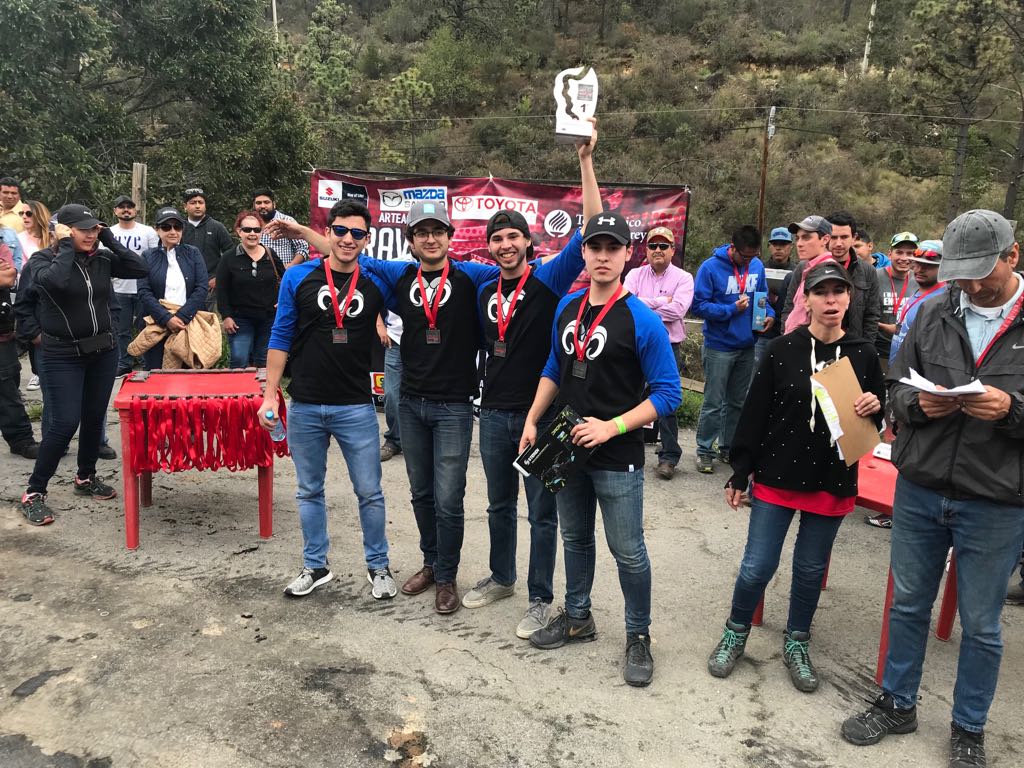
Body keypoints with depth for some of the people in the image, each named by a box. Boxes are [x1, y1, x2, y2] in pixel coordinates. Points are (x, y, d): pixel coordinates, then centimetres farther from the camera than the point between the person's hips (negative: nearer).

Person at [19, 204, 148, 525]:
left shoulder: (102, 258, 2)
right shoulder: (43, 259, -9)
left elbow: (139, 268, -8)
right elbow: (57, 280, -31)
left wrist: (109, 239, -7)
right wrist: (66, 245, -18)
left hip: (103, 351, 5)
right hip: (63, 356, -4)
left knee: (95, 417, 12)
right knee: (65, 423, -9)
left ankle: (85, 478, 33)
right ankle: (34, 492, 5)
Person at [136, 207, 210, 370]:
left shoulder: (193, 254, 8)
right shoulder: (148, 257, 8)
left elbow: (202, 288, -2)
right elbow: (144, 292, -2)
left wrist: (182, 317, -13)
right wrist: (167, 318, -15)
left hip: (189, 324, 0)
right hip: (157, 325, 0)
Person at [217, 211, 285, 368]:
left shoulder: (270, 255, 4)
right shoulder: (228, 258, -3)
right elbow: (222, 291, -3)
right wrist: (226, 317, -9)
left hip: (268, 318, 3)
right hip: (240, 319, -2)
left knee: (263, 363, 11)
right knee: (239, 362, -7)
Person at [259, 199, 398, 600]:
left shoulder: (377, 284, 0)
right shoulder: (298, 277, 0)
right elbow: (281, 338, 2)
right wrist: (270, 395, -1)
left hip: (356, 408, -1)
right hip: (305, 406, 1)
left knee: (369, 492, 6)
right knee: (309, 491, 14)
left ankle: (378, 567, 24)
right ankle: (315, 566, 30)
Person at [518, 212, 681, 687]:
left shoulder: (642, 321, -14)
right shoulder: (567, 308, 5)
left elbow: (667, 393, -13)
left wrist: (612, 426, -20)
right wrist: (532, 421, 6)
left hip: (617, 458, -6)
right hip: (568, 449, 6)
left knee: (627, 551, 5)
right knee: (574, 538, 19)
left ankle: (638, 637, 25)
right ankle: (577, 619, 39)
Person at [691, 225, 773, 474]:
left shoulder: (757, 266, 4)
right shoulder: (711, 267, -12)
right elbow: (698, 305, -14)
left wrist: (769, 314, -4)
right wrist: (732, 309, -20)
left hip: (746, 346, 6)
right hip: (719, 347, -5)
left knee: (737, 402, 15)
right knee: (713, 403, -1)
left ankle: (728, 448, 27)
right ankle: (704, 451, 12)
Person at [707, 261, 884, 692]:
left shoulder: (864, 355, 2)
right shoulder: (783, 349, -5)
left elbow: (878, 417, 12)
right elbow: (755, 414, -4)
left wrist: (874, 406, -12)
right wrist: (739, 474, -4)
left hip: (833, 483, 2)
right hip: (777, 477, -2)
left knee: (811, 569, 14)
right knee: (757, 566, 1)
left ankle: (796, 644, 35)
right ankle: (736, 634, 26)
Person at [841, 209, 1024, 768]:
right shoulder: (934, 313, 0)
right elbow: (896, 388, 6)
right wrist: (918, 403, -15)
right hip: (919, 489, 3)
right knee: (908, 604, 17)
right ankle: (897, 704, 38)